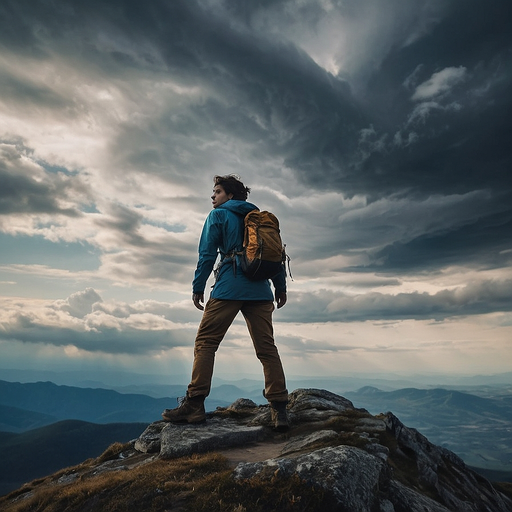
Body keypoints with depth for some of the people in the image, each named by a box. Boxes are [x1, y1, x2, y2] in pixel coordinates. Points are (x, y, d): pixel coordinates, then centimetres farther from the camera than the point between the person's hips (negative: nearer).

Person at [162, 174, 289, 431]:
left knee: (205, 343, 3)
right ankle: (279, 410, 1)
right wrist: (281, 286, 19)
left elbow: (207, 254, -1)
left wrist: (198, 287, 3)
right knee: (267, 348, 4)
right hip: (260, 291, 5)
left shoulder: (218, 215, 8)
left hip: (229, 289, -4)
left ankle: (194, 404, 1)